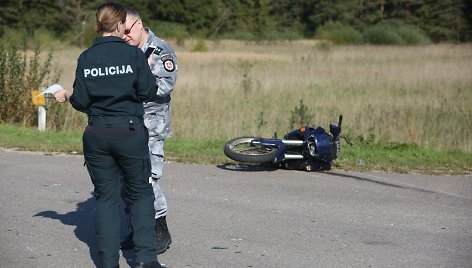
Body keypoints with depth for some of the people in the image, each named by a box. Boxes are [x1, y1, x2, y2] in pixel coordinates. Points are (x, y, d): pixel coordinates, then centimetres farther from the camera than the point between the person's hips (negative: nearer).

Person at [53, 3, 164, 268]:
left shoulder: (86, 58, 0)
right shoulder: (133, 54, -7)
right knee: (141, 193, 10)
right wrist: (146, 69, 12)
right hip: (131, 132, -2)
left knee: (106, 196, 11)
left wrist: (67, 95, 21)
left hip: (97, 136, 2)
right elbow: (148, 92, -6)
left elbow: (82, 101, 0)